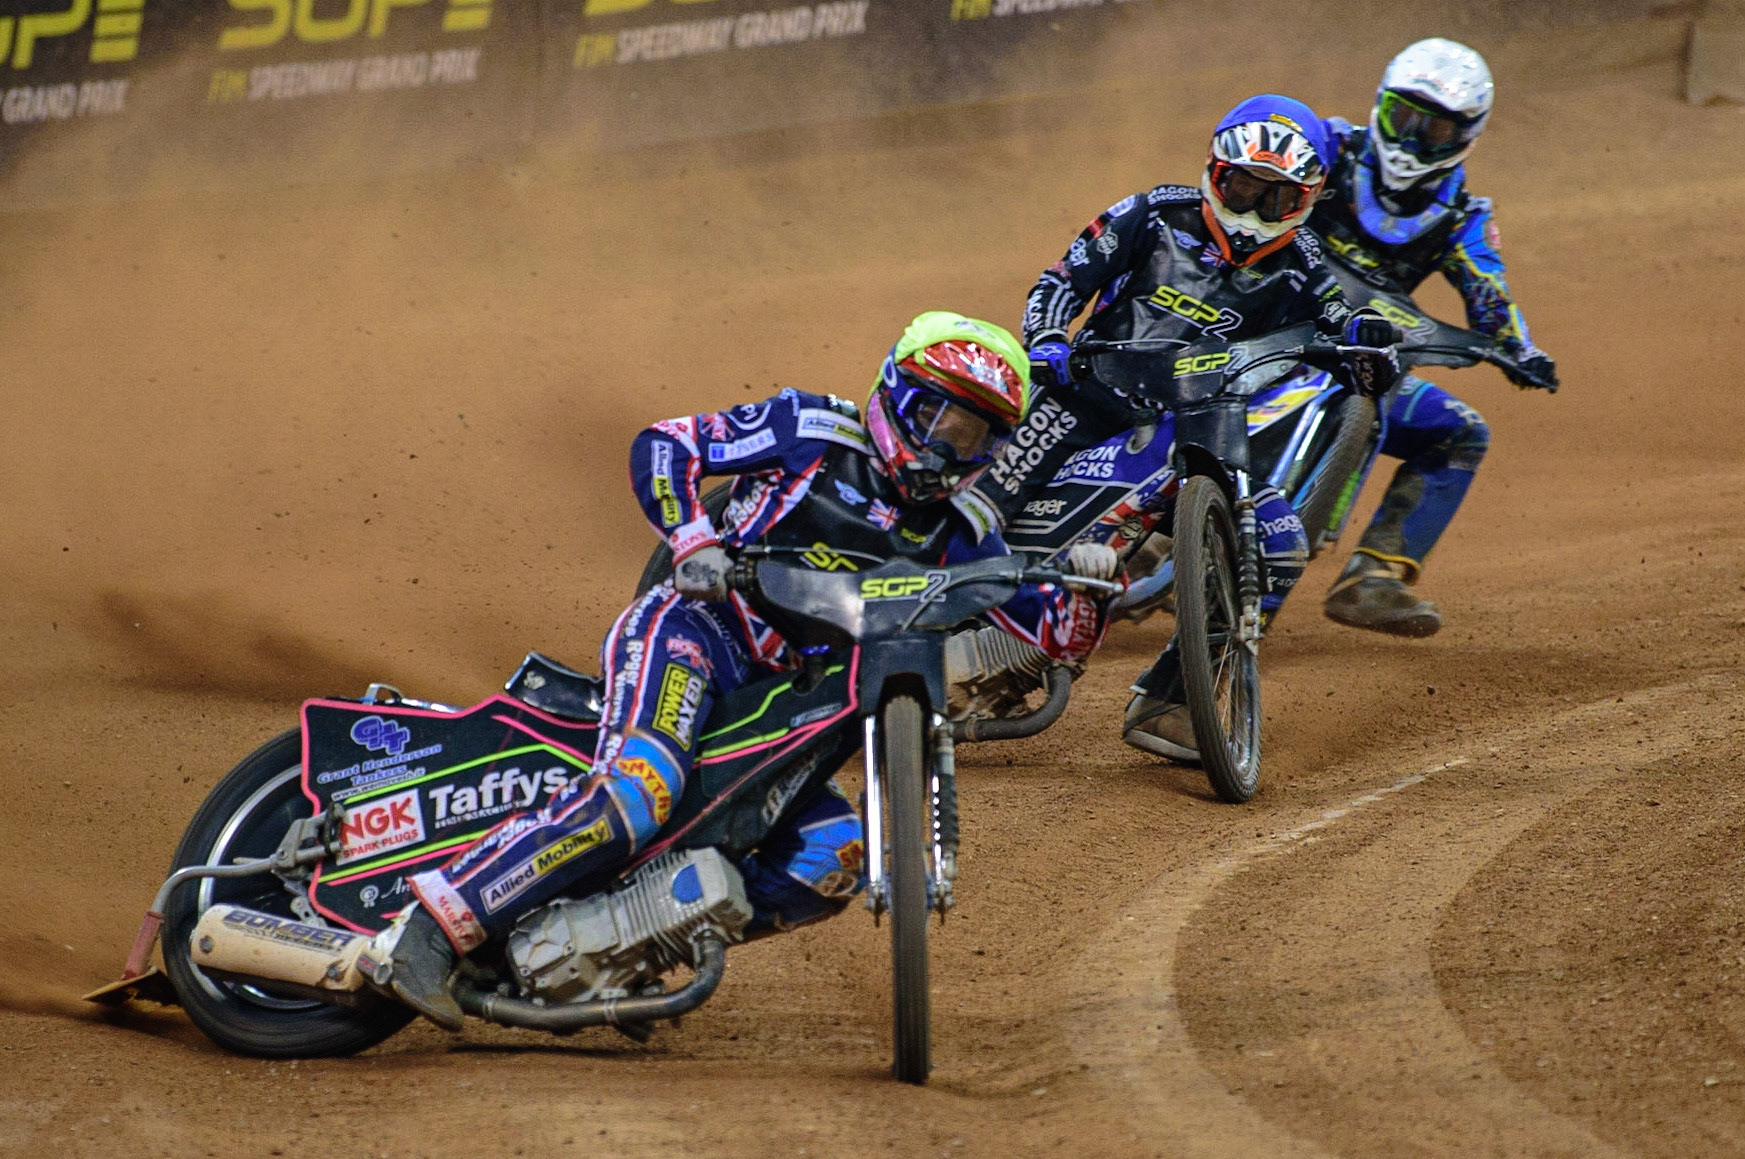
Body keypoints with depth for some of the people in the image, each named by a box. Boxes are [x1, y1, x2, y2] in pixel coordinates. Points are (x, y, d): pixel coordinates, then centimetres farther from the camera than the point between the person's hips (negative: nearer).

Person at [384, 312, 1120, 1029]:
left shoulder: (958, 536, 16)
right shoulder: (811, 432, 2)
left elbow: (1055, 638, 12)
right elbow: (661, 446, 1)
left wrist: (1086, 585, -10)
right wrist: (694, 540, -15)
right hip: (694, 629, -7)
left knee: (835, 857, -12)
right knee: (641, 786, -33)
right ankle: (440, 920, -35)